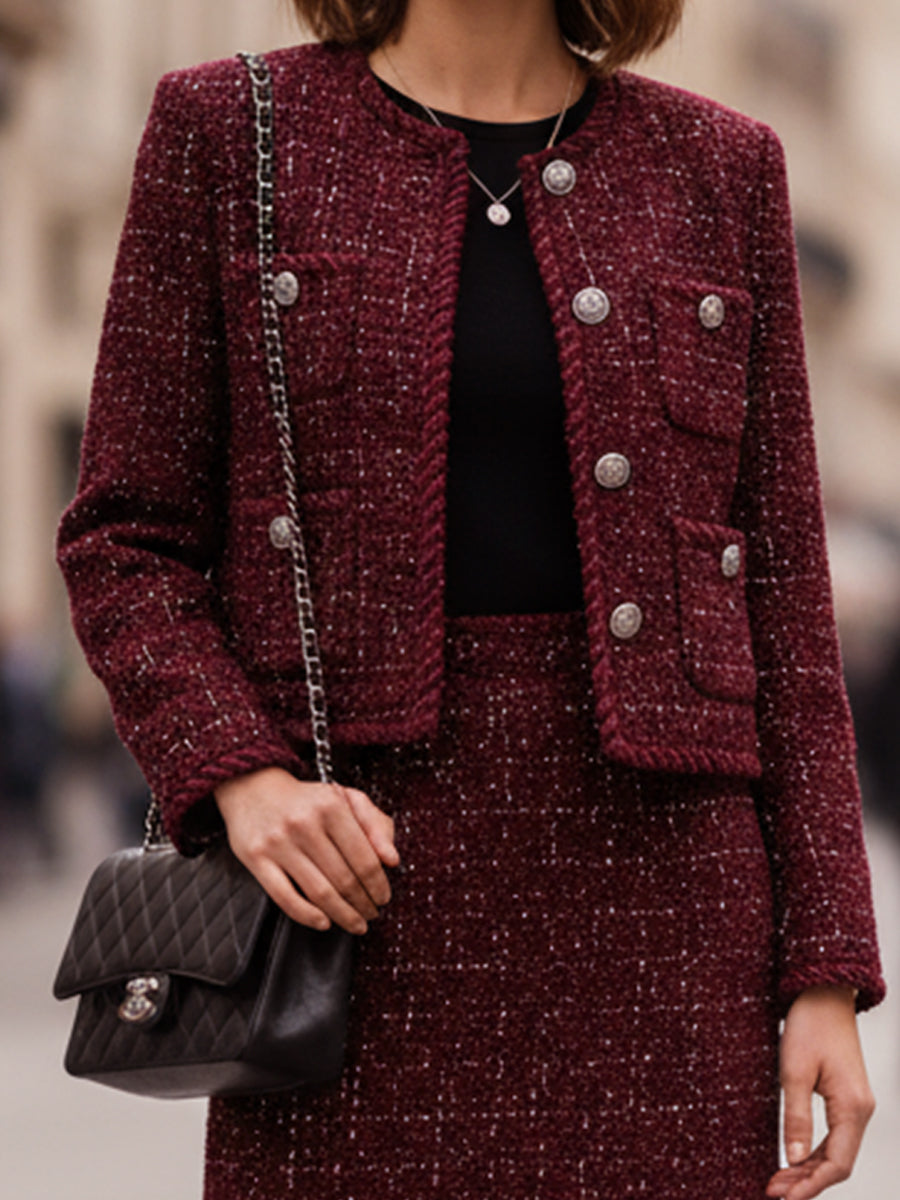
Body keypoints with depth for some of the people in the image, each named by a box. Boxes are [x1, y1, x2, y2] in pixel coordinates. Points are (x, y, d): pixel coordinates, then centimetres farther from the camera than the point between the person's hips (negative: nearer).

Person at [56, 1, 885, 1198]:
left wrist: (826, 966, 2)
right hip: (363, 865, -1)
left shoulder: (721, 165, 10)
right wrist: (241, 773, -14)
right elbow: (124, 539, 5)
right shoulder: (230, 130, 5)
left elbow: (782, 586, 8)